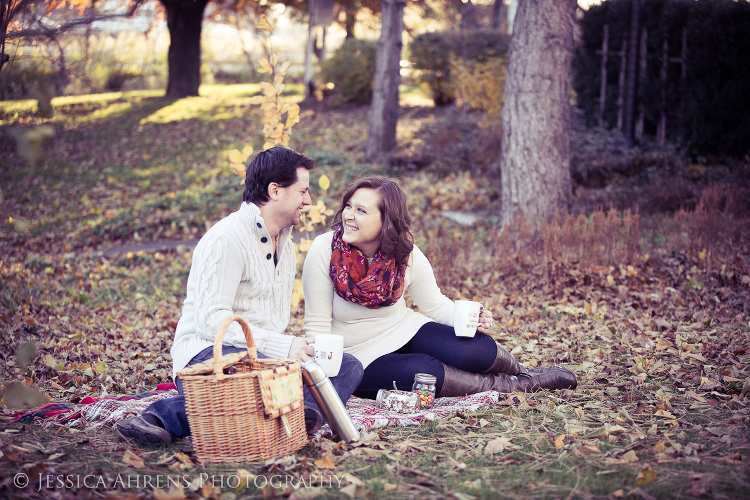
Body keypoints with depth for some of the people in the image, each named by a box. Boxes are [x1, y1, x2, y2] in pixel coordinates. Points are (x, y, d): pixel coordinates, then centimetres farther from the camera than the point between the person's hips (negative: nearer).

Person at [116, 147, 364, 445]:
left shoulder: (285, 243, 21)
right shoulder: (227, 238, -10)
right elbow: (211, 320, -20)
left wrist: (295, 347, 4)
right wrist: (281, 346, -25)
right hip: (206, 353, -9)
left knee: (348, 366, -11)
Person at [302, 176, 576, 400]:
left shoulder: (407, 255, -10)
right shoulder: (324, 251, -20)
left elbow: (435, 304, 3)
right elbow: (317, 325, -14)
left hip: (405, 331, 3)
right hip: (361, 357, -3)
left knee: (476, 350, -21)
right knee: (421, 370, -32)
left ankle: (525, 372, 14)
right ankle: (516, 386, -10)